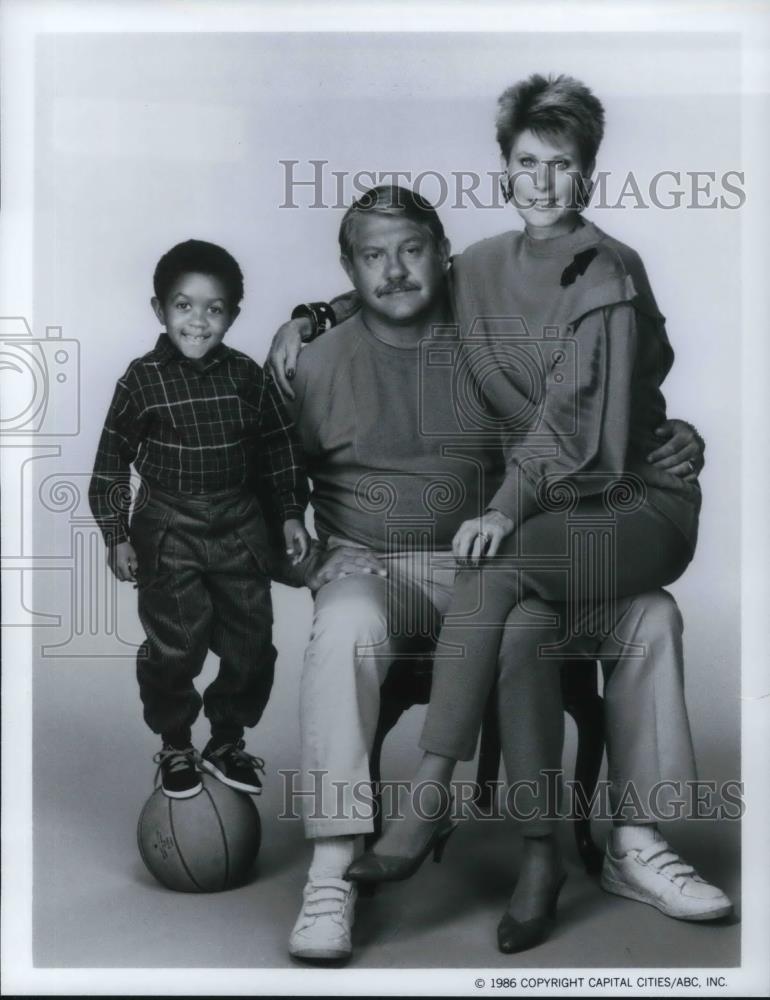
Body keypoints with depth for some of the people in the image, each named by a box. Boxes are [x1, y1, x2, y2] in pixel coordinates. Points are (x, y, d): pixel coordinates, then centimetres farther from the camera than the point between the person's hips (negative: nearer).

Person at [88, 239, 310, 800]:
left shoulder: (248, 376, -1)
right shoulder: (143, 380, -7)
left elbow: (280, 448, 9)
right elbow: (112, 460, -1)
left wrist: (292, 513, 5)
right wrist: (117, 536, -4)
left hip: (240, 528, 3)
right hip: (169, 532, -2)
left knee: (250, 644, 7)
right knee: (174, 648, 0)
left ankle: (227, 742, 27)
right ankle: (175, 748, 22)